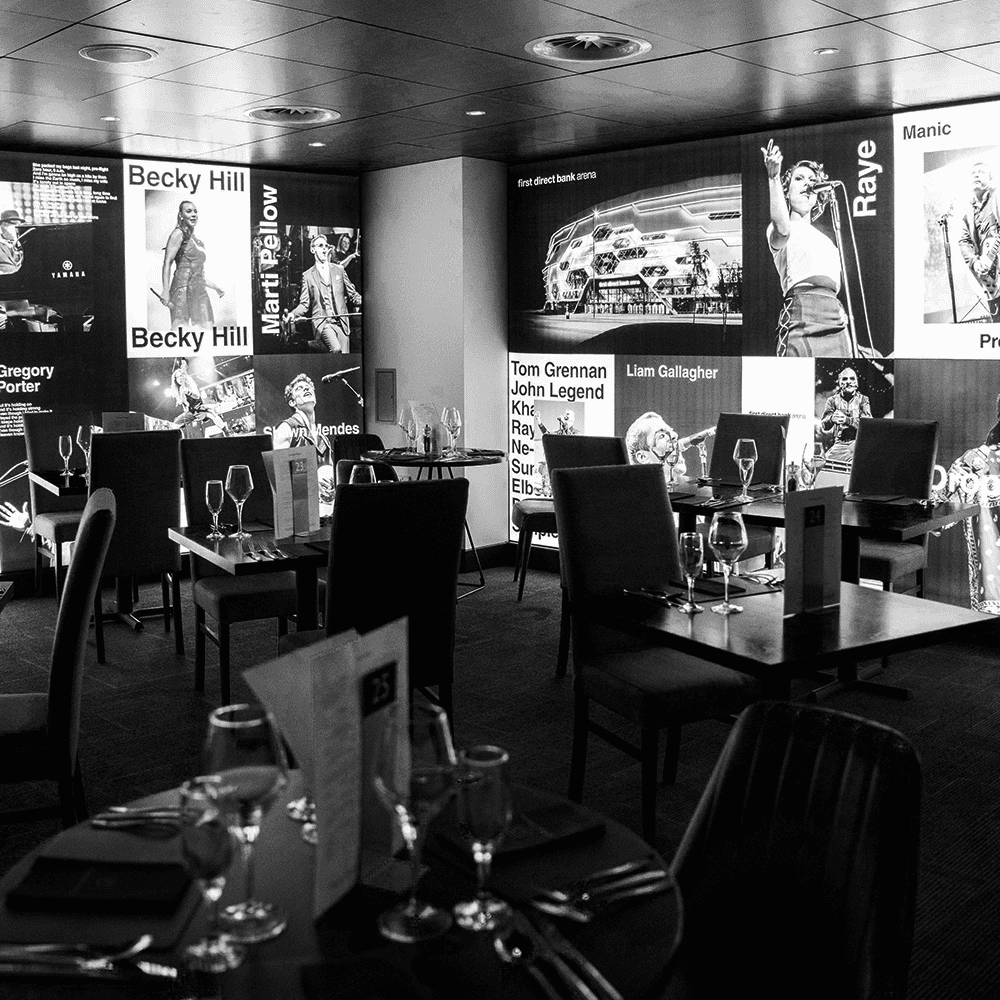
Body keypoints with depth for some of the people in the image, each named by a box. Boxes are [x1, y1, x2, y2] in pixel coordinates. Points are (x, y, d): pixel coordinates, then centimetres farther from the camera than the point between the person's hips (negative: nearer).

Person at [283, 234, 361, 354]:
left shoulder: (339, 270, 15)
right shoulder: (308, 275, 9)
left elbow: (353, 295, 16)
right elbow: (304, 304, 8)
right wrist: (292, 314, -11)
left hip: (341, 322, 3)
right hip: (322, 322, -3)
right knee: (336, 349, -31)